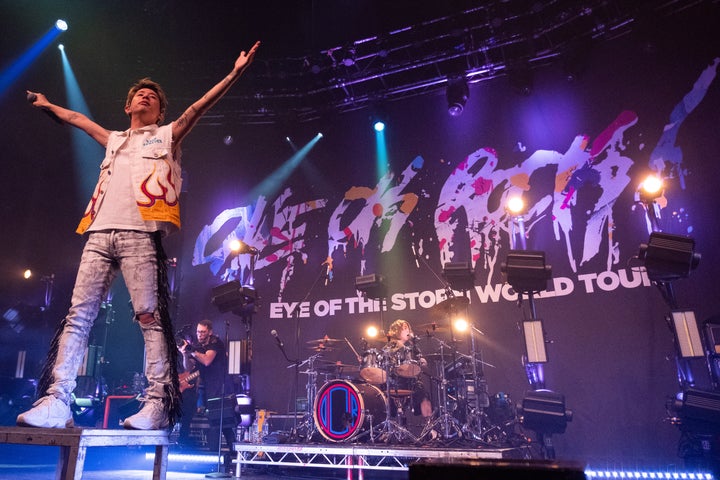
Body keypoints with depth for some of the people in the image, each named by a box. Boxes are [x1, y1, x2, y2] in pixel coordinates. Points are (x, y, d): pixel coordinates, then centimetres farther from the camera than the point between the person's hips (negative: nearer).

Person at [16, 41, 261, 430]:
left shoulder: (167, 135, 17)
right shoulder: (115, 140, 31)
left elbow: (199, 107, 7)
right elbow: (77, 119, 48)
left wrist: (234, 74, 0)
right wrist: (49, 105, 60)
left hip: (140, 234, -5)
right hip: (100, 233, 6)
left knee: (150, 316, -14)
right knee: (78, 314, -2)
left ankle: (158, 405, -15)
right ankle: (56, 402, -1)